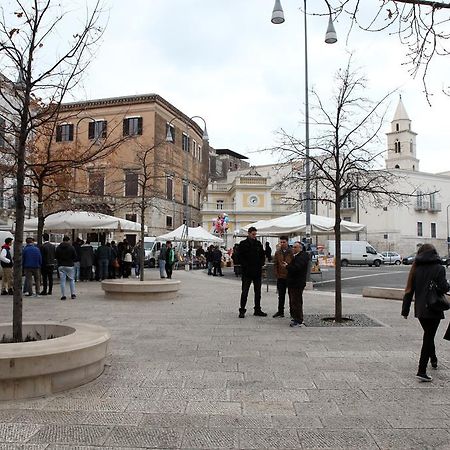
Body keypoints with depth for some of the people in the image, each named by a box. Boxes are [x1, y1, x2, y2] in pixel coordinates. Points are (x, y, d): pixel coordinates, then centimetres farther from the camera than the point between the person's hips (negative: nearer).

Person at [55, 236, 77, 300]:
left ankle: (63, 295, 1)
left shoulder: (58, 248, 1)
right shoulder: (71, 247, -6)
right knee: (72, 279, 10)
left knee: (62, 280, 3)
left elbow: (56, 256, 7)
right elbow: (75, 256, -2)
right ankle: (73, 294, 7)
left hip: (61, 266, 1)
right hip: (70, 266, -1)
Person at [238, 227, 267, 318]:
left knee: (258, 292, 11)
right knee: (245, 292, -2)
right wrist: (245, 266, -14)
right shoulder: (243, 244, -3)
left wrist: (261, 264, 0)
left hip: (257, 272, 5)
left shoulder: (259, 244, 10)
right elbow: (240, 257, -7)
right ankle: (242, 310, 6)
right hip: (247, 272, -5)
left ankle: (257, 310, 21)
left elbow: (263, 256, 15)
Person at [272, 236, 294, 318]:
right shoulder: (277, 252, 6)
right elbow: (275, 264, 8)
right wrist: (276, 274, 0)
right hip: (280, 277, 4)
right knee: (281, 295, 12)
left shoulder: (291, 252, -6)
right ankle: (280, 311, 21)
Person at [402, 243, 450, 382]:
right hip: (434, 309, -4)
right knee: (428, 337, -1)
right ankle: (421, 371, -5)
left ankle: (433, 359, 44)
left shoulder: (416, 268, 2)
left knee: (428, 335, 24)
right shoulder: (439, 268, -9)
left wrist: (405, 310, 7)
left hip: (420, 310, 4)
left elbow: (409, 290, 2)